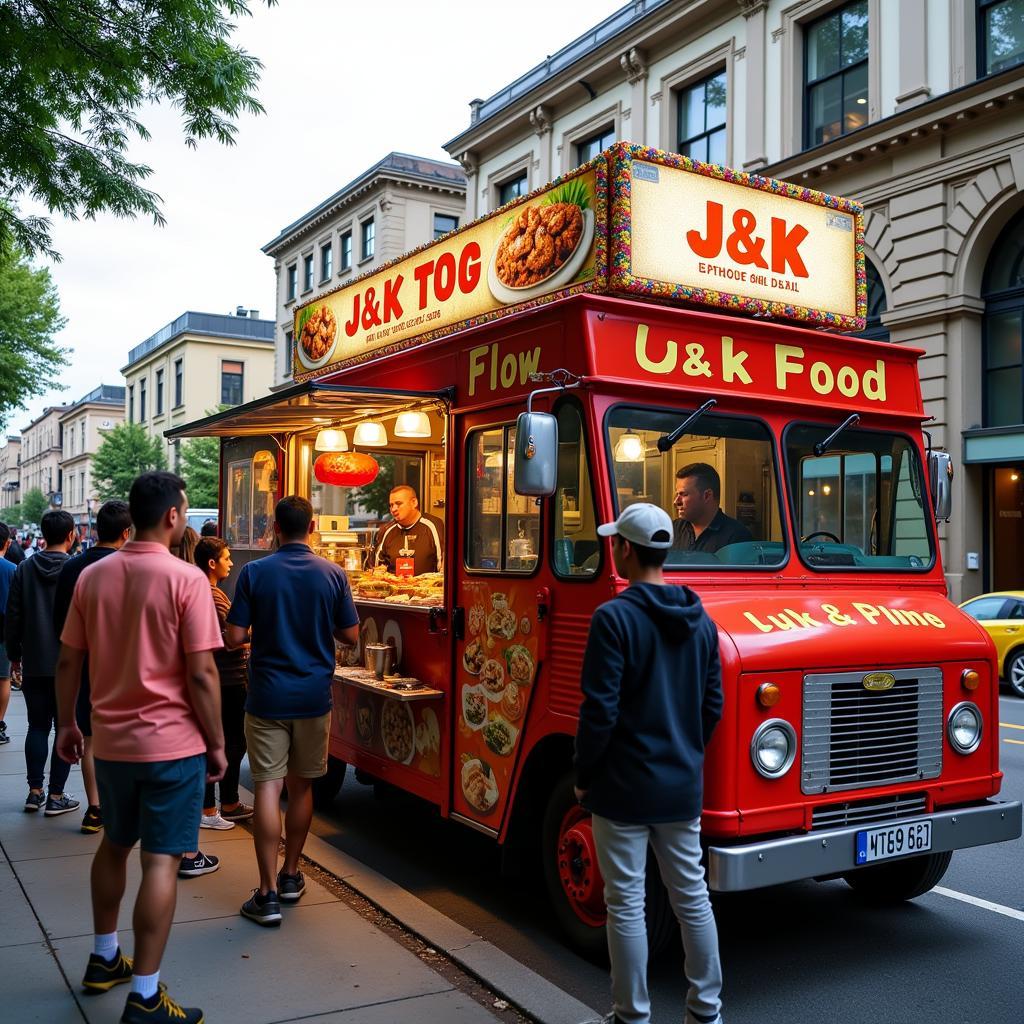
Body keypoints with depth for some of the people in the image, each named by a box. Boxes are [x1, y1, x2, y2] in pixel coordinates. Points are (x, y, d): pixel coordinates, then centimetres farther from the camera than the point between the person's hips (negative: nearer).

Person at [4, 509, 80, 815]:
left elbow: (13, 617, 4)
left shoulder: (24, 569, 1)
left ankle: (35, 791, 15)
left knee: (37, 726, 14)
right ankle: (56, 796, 6)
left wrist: (14, 654, 15)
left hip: (34, 663, 4)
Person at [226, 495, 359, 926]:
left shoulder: (255, 573, -8)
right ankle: (291, 875, 30)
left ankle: (268, 895, -1)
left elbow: (235, 636, -8)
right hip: (314, 696, 2)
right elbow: (350, 634, 1)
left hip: (267, 696, -2)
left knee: (268, 788, -1)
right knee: (302, 785, 16)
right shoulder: (334, 575, -4)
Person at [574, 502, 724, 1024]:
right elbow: (713, 705, 9)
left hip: (624, 789, -6)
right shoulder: (701, 620, 5)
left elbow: (600, 711, -18)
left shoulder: (614, 617, -16)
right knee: (692, 897, 15)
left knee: (626, 904, 5)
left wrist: (584, 778, -6)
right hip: (683, 787, 6)